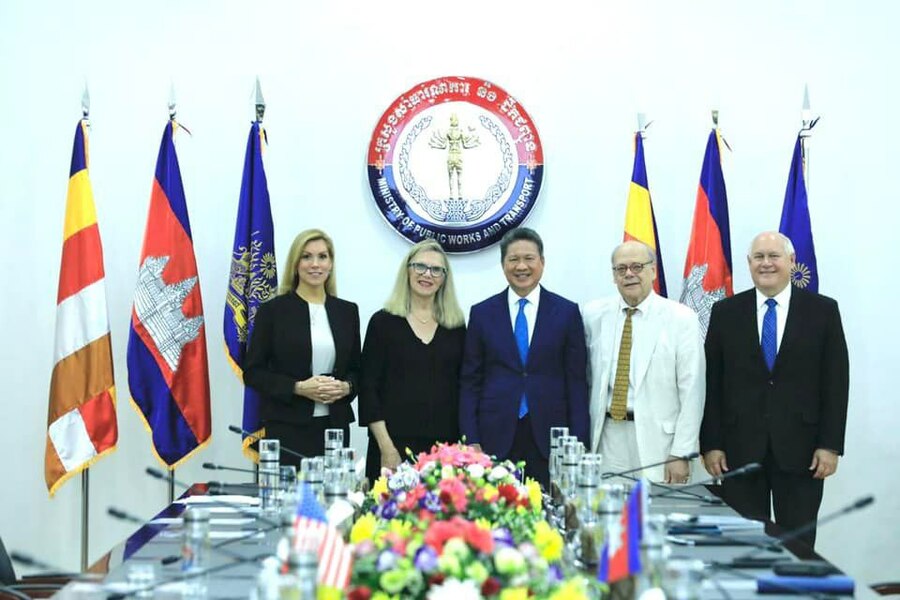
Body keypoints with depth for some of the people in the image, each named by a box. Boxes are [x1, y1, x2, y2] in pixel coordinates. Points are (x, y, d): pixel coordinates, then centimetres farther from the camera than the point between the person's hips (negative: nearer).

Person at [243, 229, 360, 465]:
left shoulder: (347, 311, 10)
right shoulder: (273, 310, 0)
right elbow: (252, 372, -2)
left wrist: (345, 387, -7)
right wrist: (298, 388, -14)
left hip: (334, 425, 3)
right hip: (287, 426, -3)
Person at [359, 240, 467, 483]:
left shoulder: (457, 326, 11)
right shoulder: (383, 322, 2)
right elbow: (368, 388, -1)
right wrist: (386, 446, -9)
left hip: (445, 445, 3)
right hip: (395, 443, -2)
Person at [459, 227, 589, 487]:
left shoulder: (567, 312, 5)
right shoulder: (482, 313, 7)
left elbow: (577, 381, 4)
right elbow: (470, 382, 6)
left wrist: (578, 445, -2)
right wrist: (471, 442, -1)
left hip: (549, 439, 0)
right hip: (496, 438, 0)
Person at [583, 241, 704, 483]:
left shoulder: (681, 318, -2)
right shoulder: (594, 314, 7)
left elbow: (692, 392, -4)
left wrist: (682, 454, -8)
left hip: (655, 442, -2)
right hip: (606, 438, 2)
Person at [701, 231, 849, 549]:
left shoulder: (823, 310, 3)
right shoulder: (725, 312, 6)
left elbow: (836, 382, 1)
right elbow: (712, 383, 4)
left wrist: (830, 445, -4)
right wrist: (710, 444, -1)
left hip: (800, 449, -1)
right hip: (740, 449, 1)